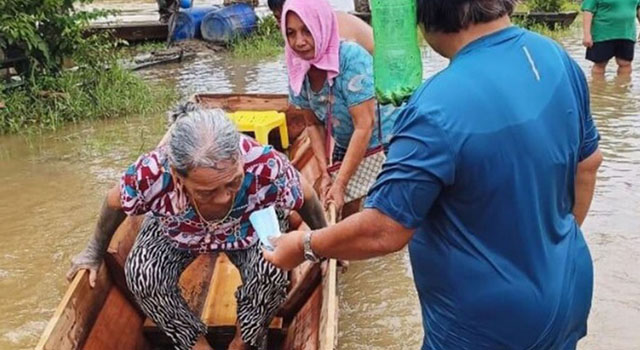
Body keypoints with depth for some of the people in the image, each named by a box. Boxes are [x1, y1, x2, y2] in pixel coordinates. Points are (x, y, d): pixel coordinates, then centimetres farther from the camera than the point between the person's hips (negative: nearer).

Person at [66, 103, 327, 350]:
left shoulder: (267, 167, -41)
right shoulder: (151, 174, -39)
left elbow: (305, 197, -17)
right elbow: (114, 203, -14)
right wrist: (95, 252, 3)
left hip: (251, 230, -1)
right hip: (177, 232, 1)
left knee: (271, 272, -28)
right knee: (141, 274, -23)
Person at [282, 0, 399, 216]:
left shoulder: (352, 58, -28)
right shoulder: (299, 71, -10)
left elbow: (364, 127, -28)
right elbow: (314, 124, 3)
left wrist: (340, 184, -27)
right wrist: (325, 173, -7)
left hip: (385, 146, -5)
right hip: (347, 148, 5)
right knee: (346, 214, 7)